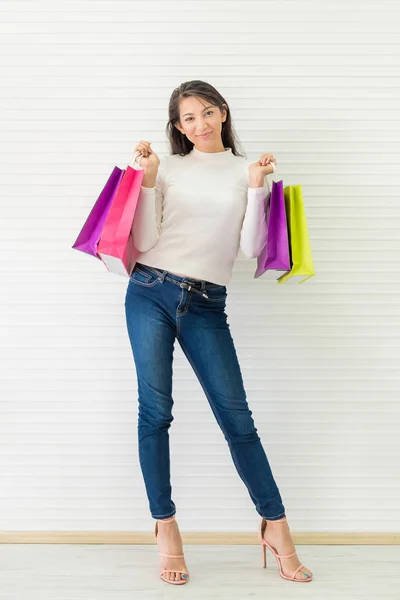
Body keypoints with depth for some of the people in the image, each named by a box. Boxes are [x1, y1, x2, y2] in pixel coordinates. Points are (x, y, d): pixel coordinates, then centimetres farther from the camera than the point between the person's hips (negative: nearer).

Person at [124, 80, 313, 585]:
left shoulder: (247, 172, 9)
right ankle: (165, 529, 6)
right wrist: (147, 181, -7)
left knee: (236, 416, -3)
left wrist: (256, 188, -10)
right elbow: (144, 242, 0)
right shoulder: (167, 167, 8)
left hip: (206, 306, 0)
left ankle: (275, 526, 8)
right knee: (155, 410, -5)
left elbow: (251, 248, -1)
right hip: (150, 294, 0)